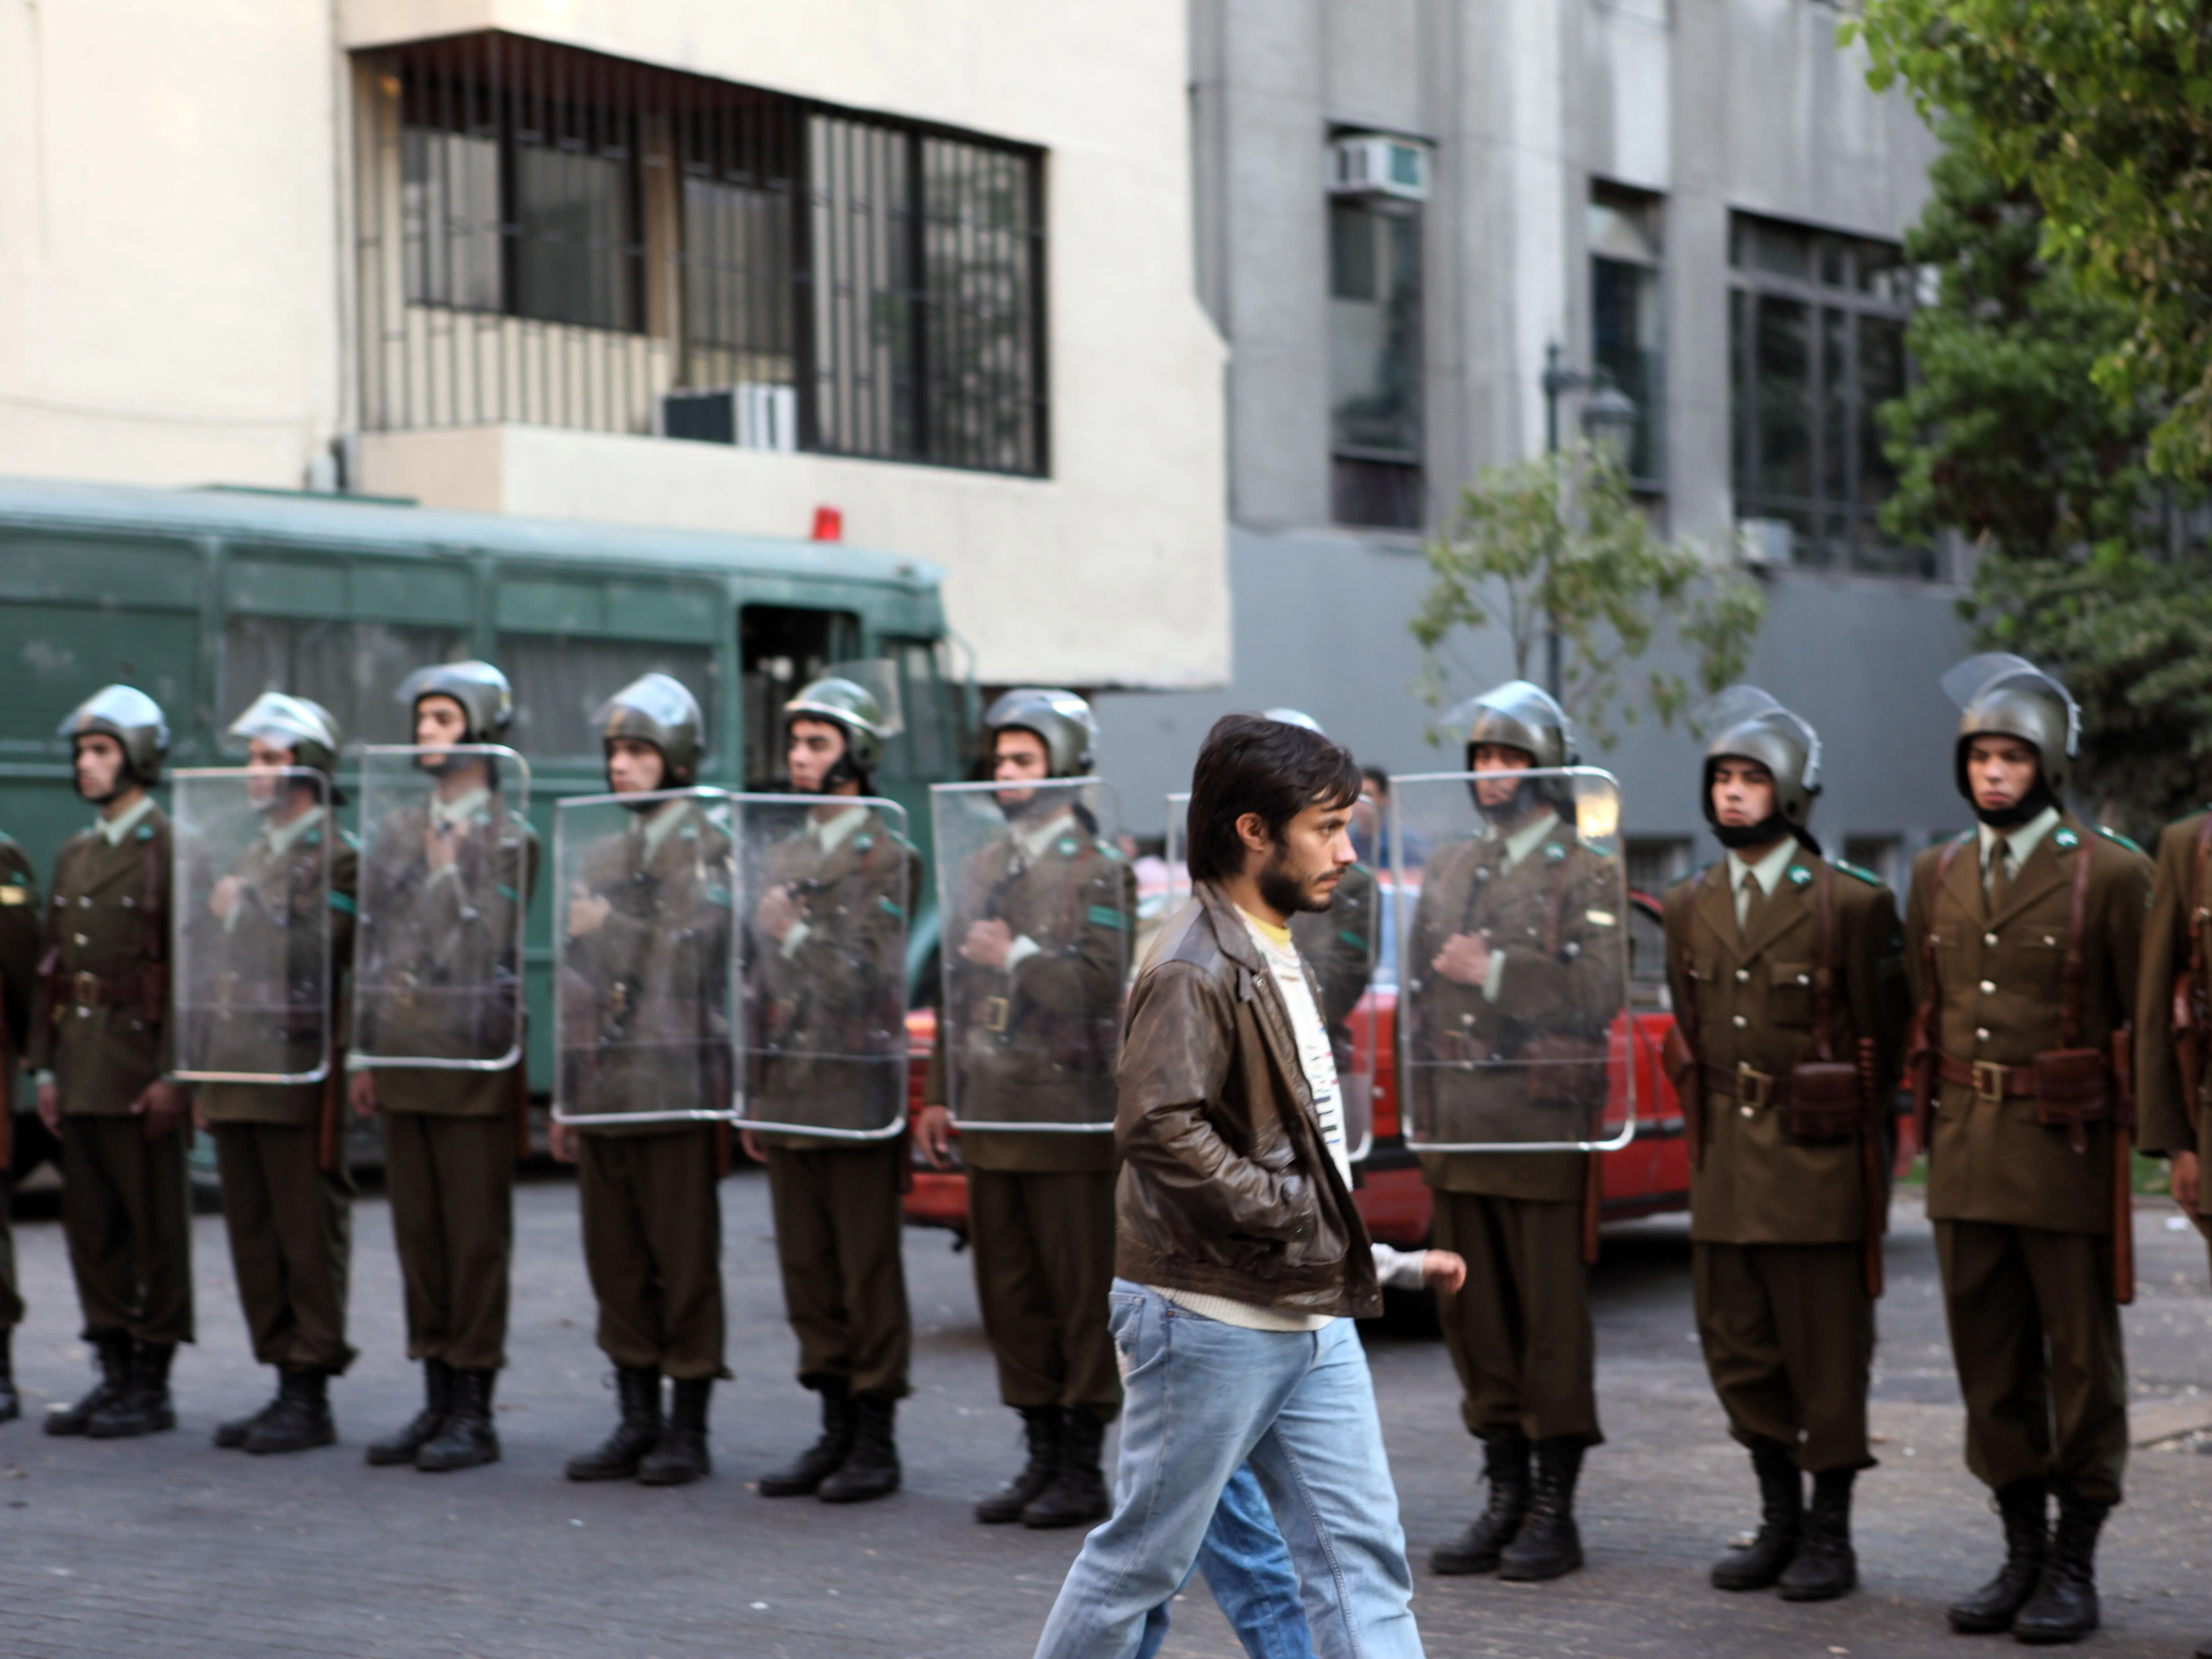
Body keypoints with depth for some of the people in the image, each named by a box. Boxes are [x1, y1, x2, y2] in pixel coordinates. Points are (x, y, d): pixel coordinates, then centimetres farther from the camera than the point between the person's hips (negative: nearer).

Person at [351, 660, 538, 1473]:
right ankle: (438, 1401, 17)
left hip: (475, 1065, -6)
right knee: (418, 1235, 9)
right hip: (402, 1062, 6)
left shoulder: (509, 837, -4)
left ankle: (474, 1413, 4)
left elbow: (492, 949, -12)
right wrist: (365, 1053, 12)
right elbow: (372, 944, 15)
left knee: (477, 1237, -1)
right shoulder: (394, 830, 13)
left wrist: (449, 867, -12)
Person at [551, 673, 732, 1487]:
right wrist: (565, 1096, 17)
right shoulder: (600, 856, 17)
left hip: (676, 1090, -6)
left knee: (685, 1264, -2)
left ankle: (689, 1431, 5)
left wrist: (611, 927, -11)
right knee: (616, 1264, 8)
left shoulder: (709, 848, -2)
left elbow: (695, 954, -13)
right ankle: (637, 1423, 16)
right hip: (603, 1095, 6)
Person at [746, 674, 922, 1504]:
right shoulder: (781, 858, 16)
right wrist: (754, 1098, 16)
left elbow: (875, 977, -14)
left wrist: (799, 932, -15)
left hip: (857, 1095, -7)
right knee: (807, 1271, 9)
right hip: (787, 1094, 7)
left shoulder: (887, 857, -6)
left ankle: (877, 1442, 5)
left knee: (869, 1272, -1)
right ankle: (835, 1432, 17)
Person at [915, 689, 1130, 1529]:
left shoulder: (1095, 868, -4)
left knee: (1082, 1295, -1)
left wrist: (1018, 956, -14)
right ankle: (1041, 1455, 18)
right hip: (990, 1114, 7)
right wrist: (940, 1094, 15)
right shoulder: (981, 868, 16)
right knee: (1010, 1293, 9)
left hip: (1067, 1116, -7)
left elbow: (1103, 980, -15)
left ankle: (1084, 1469, 5)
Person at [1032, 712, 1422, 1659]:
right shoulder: (1195, 970, -17)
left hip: (1309, 1320, 9)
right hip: (1212, 1321, -9)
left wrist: (1339, 1235, 13)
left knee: (1361, 1554, 4)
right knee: (1147, 1555, 4)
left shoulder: (1276, 957, 14)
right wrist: (1286, 1213, -22)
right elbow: (1158, 1126, -28)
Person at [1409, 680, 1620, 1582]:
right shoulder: (1446, 869, 16)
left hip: (1543, 1133, -6)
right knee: (1476, 1317, 8)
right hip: (1457, 1133, 6)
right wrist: (1425, 1101, 14)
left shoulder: (1586, 875, -3)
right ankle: (1505, 1496, 17)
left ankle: (1555, 1511, 5)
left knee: (1553, 1321, -1)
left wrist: (1496, 973, -17)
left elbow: (1598, 998, -14)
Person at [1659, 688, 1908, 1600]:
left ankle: (1830, 1536, 12)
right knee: (1738, 1350, 9)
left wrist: (1858, 1149, 0)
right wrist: (1708, 1133, 12)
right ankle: (1779, 1522, 24)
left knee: (1826, 1352, 1)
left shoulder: (1851, 902, -6)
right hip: (1724, 1158, 5)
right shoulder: (1689, 906, 9)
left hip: (1817, 1159, -5)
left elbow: (1882, 1042, -2)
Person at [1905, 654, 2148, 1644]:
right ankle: (2023, 1553, 21)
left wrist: (2147, 1143, -6)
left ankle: (2075, 1568, 11)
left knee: (2081, 1361, 3)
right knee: (1991, 1363, 10)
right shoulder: (1938, 875, 10)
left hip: (2067, 1153, -5)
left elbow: (2146, 1025, -4)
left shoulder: (2111, 876, -6)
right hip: (1965, 1154, 5)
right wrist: (1934, 1125, 13)